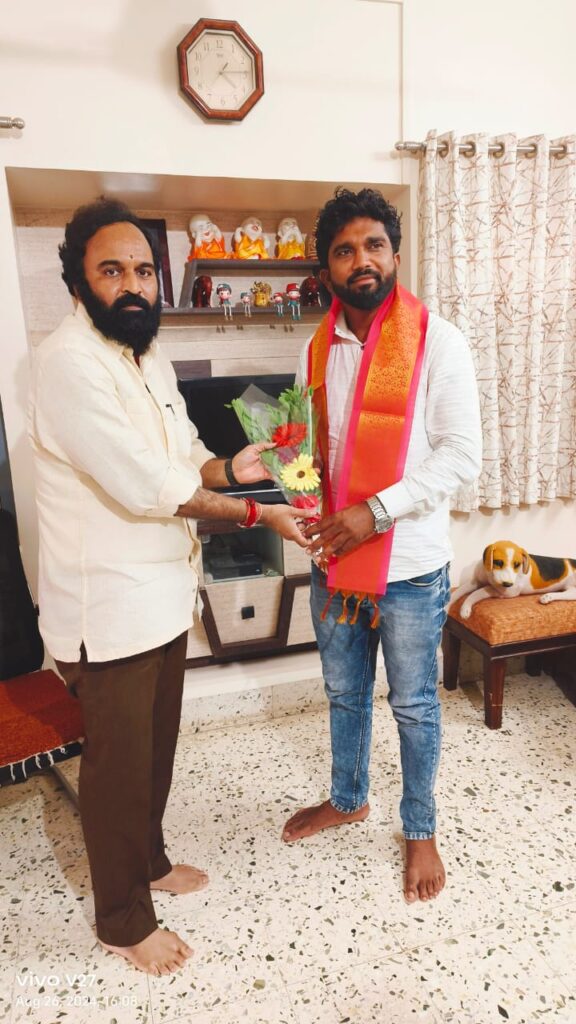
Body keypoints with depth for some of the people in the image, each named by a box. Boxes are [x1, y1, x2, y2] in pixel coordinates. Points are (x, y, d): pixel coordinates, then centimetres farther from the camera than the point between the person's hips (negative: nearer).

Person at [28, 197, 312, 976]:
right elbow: (143, 483, -26)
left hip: (164, 593, 8)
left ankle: (149, 861, 47)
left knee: (156, 746, 23)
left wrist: (229, 467, -6)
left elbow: (182, 457, 15)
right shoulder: (70, 360, -19)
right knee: (119, 763, 9)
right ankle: (123, 921, 33)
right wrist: (255, 513, -21)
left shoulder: (149, 354, 10)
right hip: (109, 608, -8)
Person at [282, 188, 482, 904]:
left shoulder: (436, 342, -12)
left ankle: (420, 830, 38)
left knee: (413, 705, 13)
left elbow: (462, 455, -15)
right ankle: (347, 799, 47)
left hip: (409, 566, -5)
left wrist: (376, 511, -23)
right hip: (333, 560, 5)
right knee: (344, 693, 22)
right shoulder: (317, 349, 4)